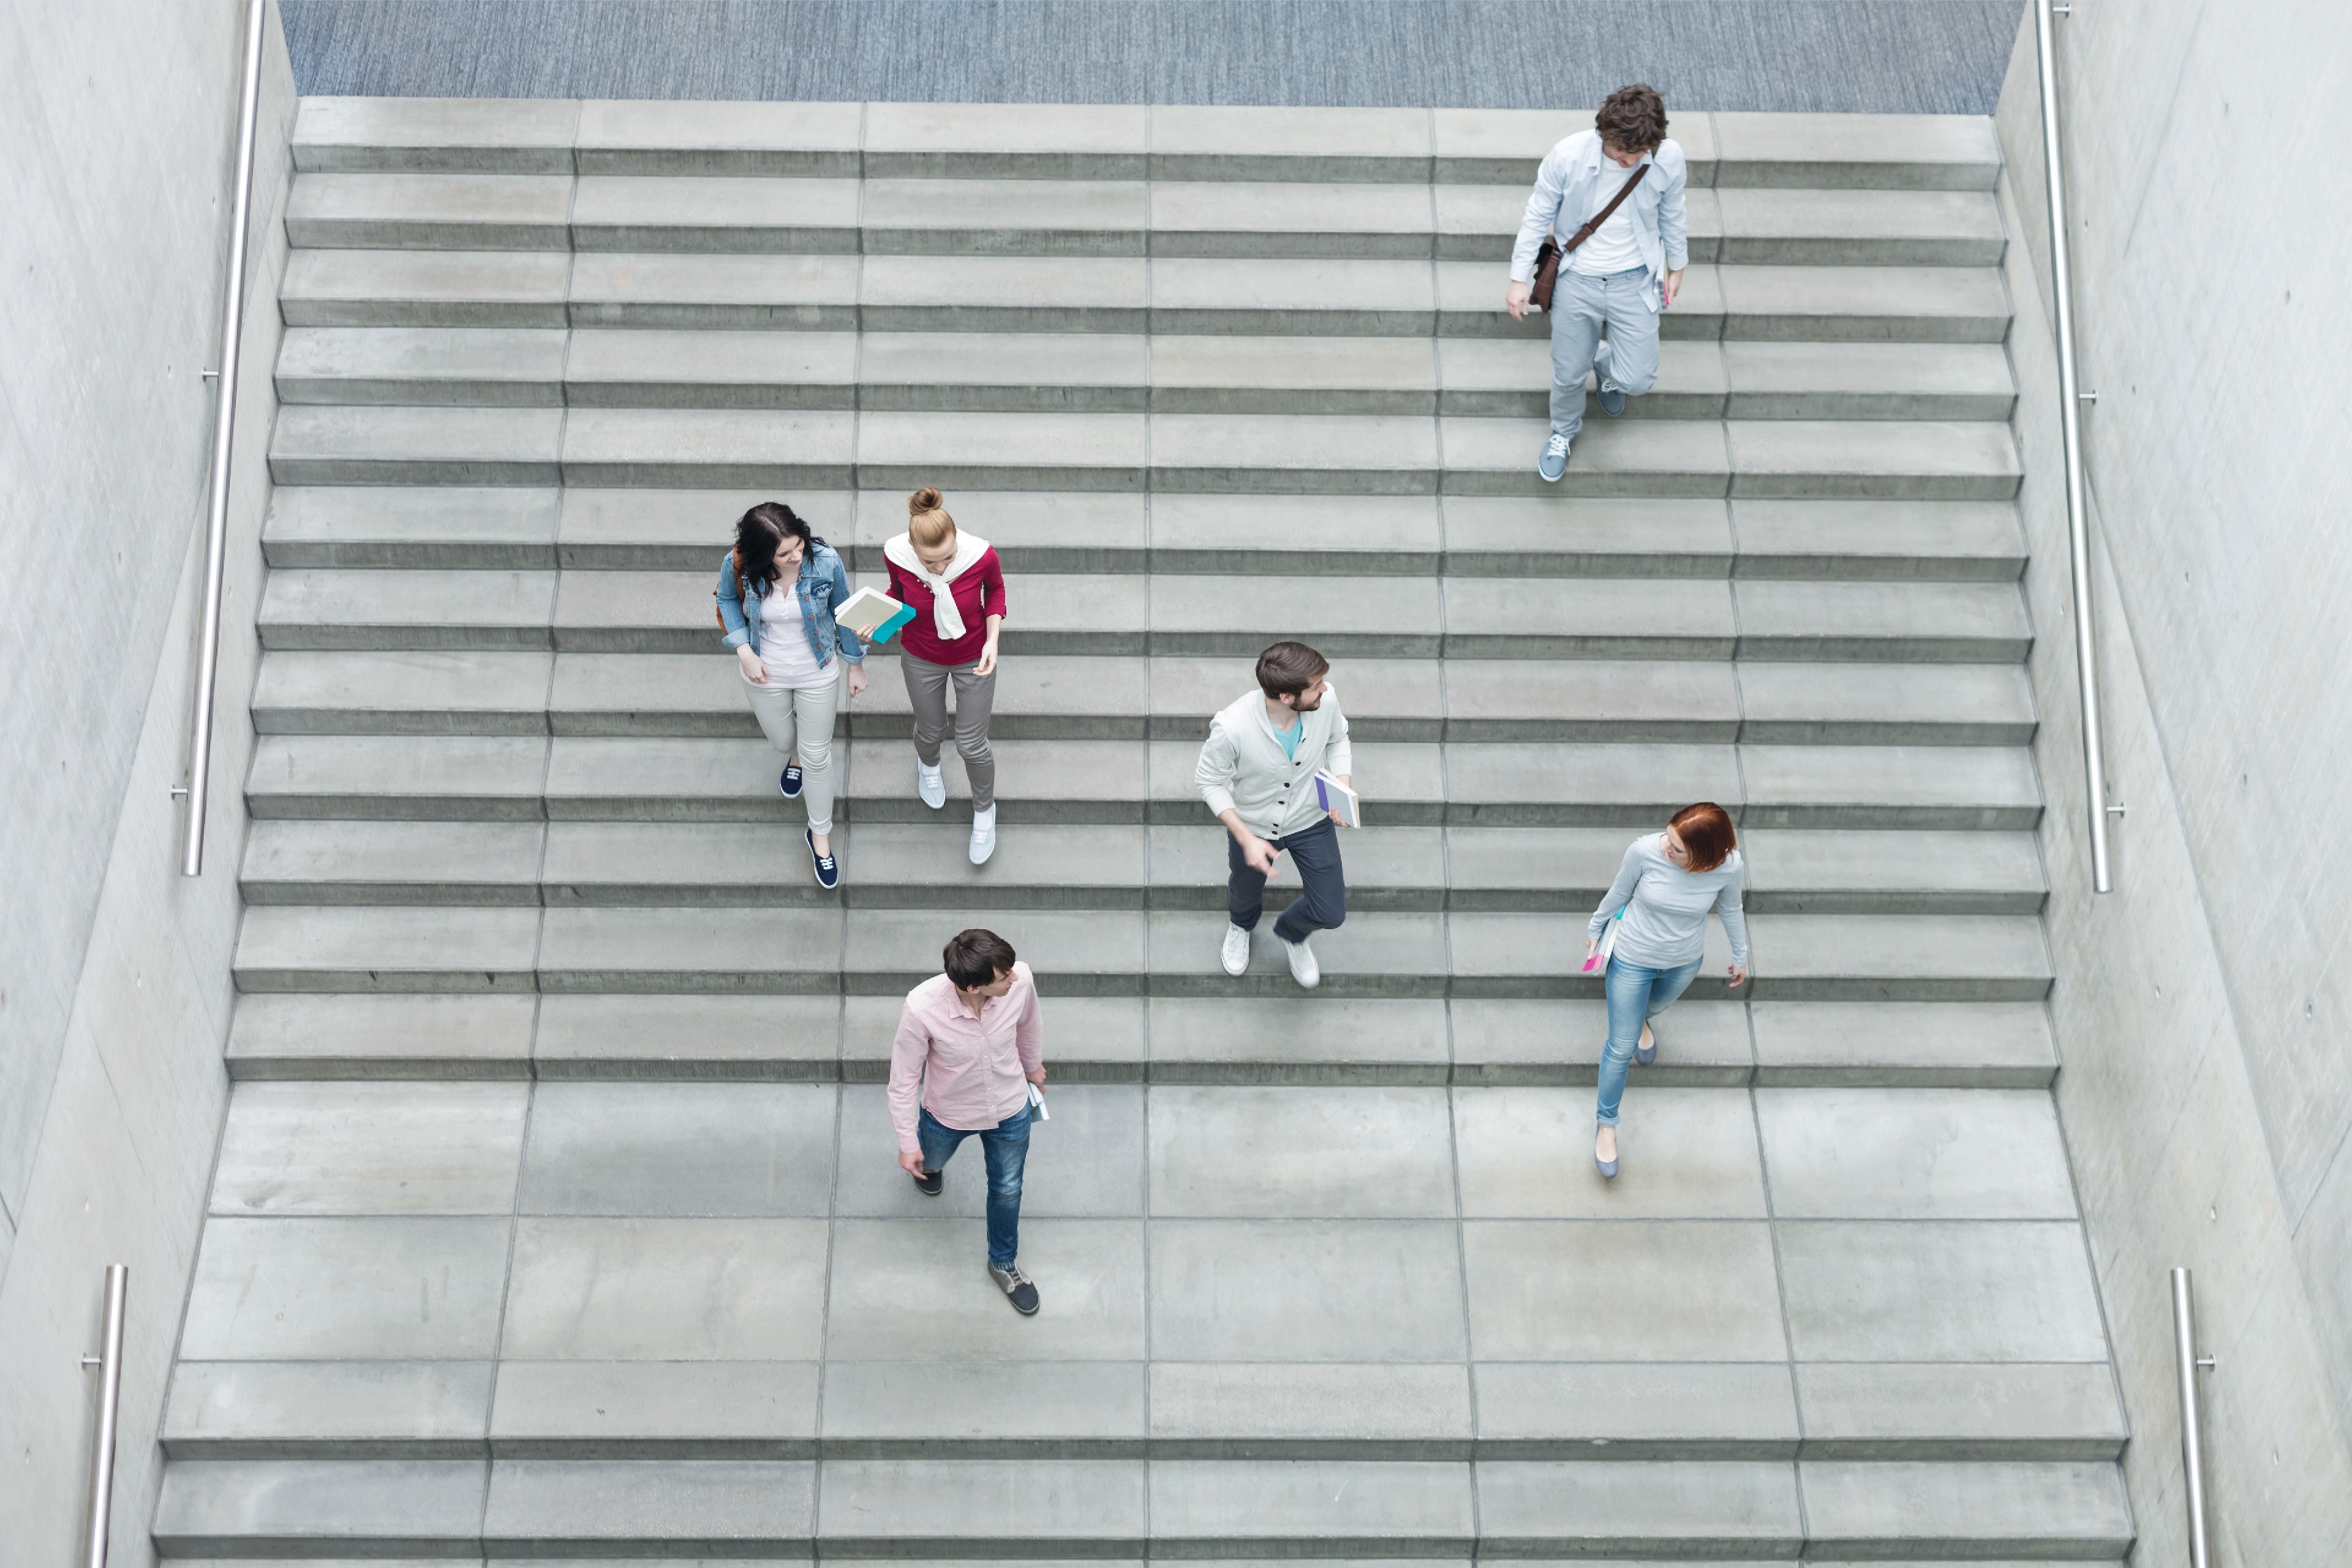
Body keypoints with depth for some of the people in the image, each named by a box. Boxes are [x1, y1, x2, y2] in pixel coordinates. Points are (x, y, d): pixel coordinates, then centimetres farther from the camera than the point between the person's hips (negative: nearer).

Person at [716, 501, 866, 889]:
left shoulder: (825, 561, -29)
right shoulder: (738, 565, -28)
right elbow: (727, 601, -3)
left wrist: (856, 664, 2)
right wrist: (743, 650, -15)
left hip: (818, 675, -1)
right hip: (765, 673, 1)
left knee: (817, 757, 12)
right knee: (781, 739, 26)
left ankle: (820, 837, 35)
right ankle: (794, 757, 67)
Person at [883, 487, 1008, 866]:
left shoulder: (981, 555, -34)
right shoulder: (897, 554, -31)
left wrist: (992, 640, -20)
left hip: (974, 658, -1)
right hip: (922, 659, 1)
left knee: (972, 745, 11)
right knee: (931, 731, 24)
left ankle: (984, 810, 44)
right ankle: (928, 763, 64)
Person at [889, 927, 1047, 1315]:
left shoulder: (1021, 980, -33)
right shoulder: (922, 1007, -41)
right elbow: (903, 1078, -23)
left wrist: (1033, 1066, 14)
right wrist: (908, 1144, -13)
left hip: (1010, 1110, 2)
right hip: (948, 1115, -2)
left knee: (1008, 1189, 25)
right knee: (930, 1162, 32)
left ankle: (1003, 1263, 54)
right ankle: (928, 1166, 71)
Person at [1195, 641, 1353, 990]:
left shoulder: (1326, 701, -30)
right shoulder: (1232, 728, -40)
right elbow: (1209, 781, -20)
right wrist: (1246, 839, -25)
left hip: (1312, 821, 2)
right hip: (1253, 826, -2)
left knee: (1331, 914, 9)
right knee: (1246, 892, 29)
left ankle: (1292, 935, 48)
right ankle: (1241, 925, 69)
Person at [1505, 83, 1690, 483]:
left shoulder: (1668, 159, -18)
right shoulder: (1567, 157, -24)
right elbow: (1538, 217, -8)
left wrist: (1676, 265, 17)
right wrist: (1520, 278, -3)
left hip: (1634, 282, 1)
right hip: (1577, 281, -1)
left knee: (1637, 380, 1)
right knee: (1569, 374, 12)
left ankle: (1605, 361, 41)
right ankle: (1563, 432, 47)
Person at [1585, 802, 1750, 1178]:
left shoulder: (1728, 866, -30)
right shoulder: (1644, 851, -34)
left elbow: (1730, 908, -6)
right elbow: (1619, 893, -11)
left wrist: (1740, 956, 10)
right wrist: (1595, 930, 6)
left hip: (1684, 963, 2)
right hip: (1633, 960, -2)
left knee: (1656, 1005, 36)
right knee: (1622, 1047, 11)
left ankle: (1639, 1019, 74)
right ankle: (1607, 1124, 34)